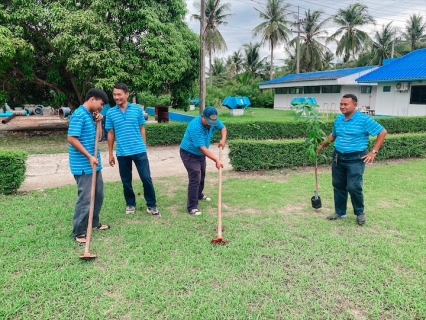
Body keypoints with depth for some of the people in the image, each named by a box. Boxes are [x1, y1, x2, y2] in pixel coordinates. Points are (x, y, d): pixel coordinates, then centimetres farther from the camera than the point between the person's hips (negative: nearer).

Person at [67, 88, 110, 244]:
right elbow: (72, 139, -22)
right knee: (85, 198, -4)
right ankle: (78, 233, 8)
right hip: (83, 165, -10)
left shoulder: (90, 115, 12)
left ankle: (94, 223, 34)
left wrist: (98, 122, 3)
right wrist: (89, 156, -21)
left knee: (98, 195, 18)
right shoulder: (79, 115, -16)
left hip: (94, 163, 10)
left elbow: (97, 138, 19)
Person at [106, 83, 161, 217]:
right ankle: (130, 204, 31)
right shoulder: (110, 113, 2)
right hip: (122, 153, 1)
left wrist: (143, 147, 9)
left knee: (146, 178, 0)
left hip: (139, 151, -1)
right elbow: (111, 134, 7)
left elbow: (142, 129, 8)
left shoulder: (137, 109, 0)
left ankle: (151, 205, 15)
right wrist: (110, 154, 8)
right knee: (126, 181, 12)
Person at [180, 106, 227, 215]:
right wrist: (217, 160, -39)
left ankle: (199, 195, 47)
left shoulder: (213, 121, -15)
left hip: (201, 154, 8)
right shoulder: (195, 127, -37)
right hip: (189, 154, -8)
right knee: (195, 178, -15)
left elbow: (223, 127, 7)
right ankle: (192, 207, -8)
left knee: (202, 176, 23)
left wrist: (223, 139, -12)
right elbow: (203, 148, -37)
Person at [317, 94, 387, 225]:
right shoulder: (338, 119, 5)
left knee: (354, 187, -7)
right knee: (338, 186, 11)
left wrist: (373, 152, -11)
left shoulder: (364, 119, -13)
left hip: (355, 158, -6)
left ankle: (360, 213, 17)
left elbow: (382, 132, -8)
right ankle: (340, 212, 26)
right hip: (338, 157, 6)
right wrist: (322, 145, 16)